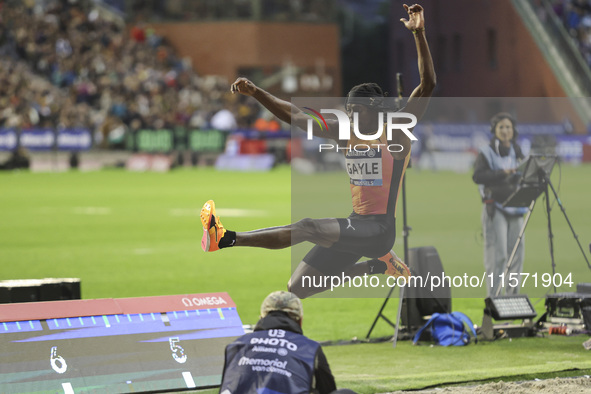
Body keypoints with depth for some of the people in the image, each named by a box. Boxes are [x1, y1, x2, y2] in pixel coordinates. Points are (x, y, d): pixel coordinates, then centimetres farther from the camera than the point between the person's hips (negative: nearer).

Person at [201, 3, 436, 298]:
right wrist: (256, 93, 4)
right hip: (354, 227, 8)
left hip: (380, 229, -8)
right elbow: (296, 117, 13)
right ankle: (379, 265, 21)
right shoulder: (346, 134, 12)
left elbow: (427, 85, -13)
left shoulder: (396, 135, -5)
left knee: (308, 228, -29)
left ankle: (227, 238, -38)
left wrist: (418, 33, -22)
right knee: (296, 289, 7)